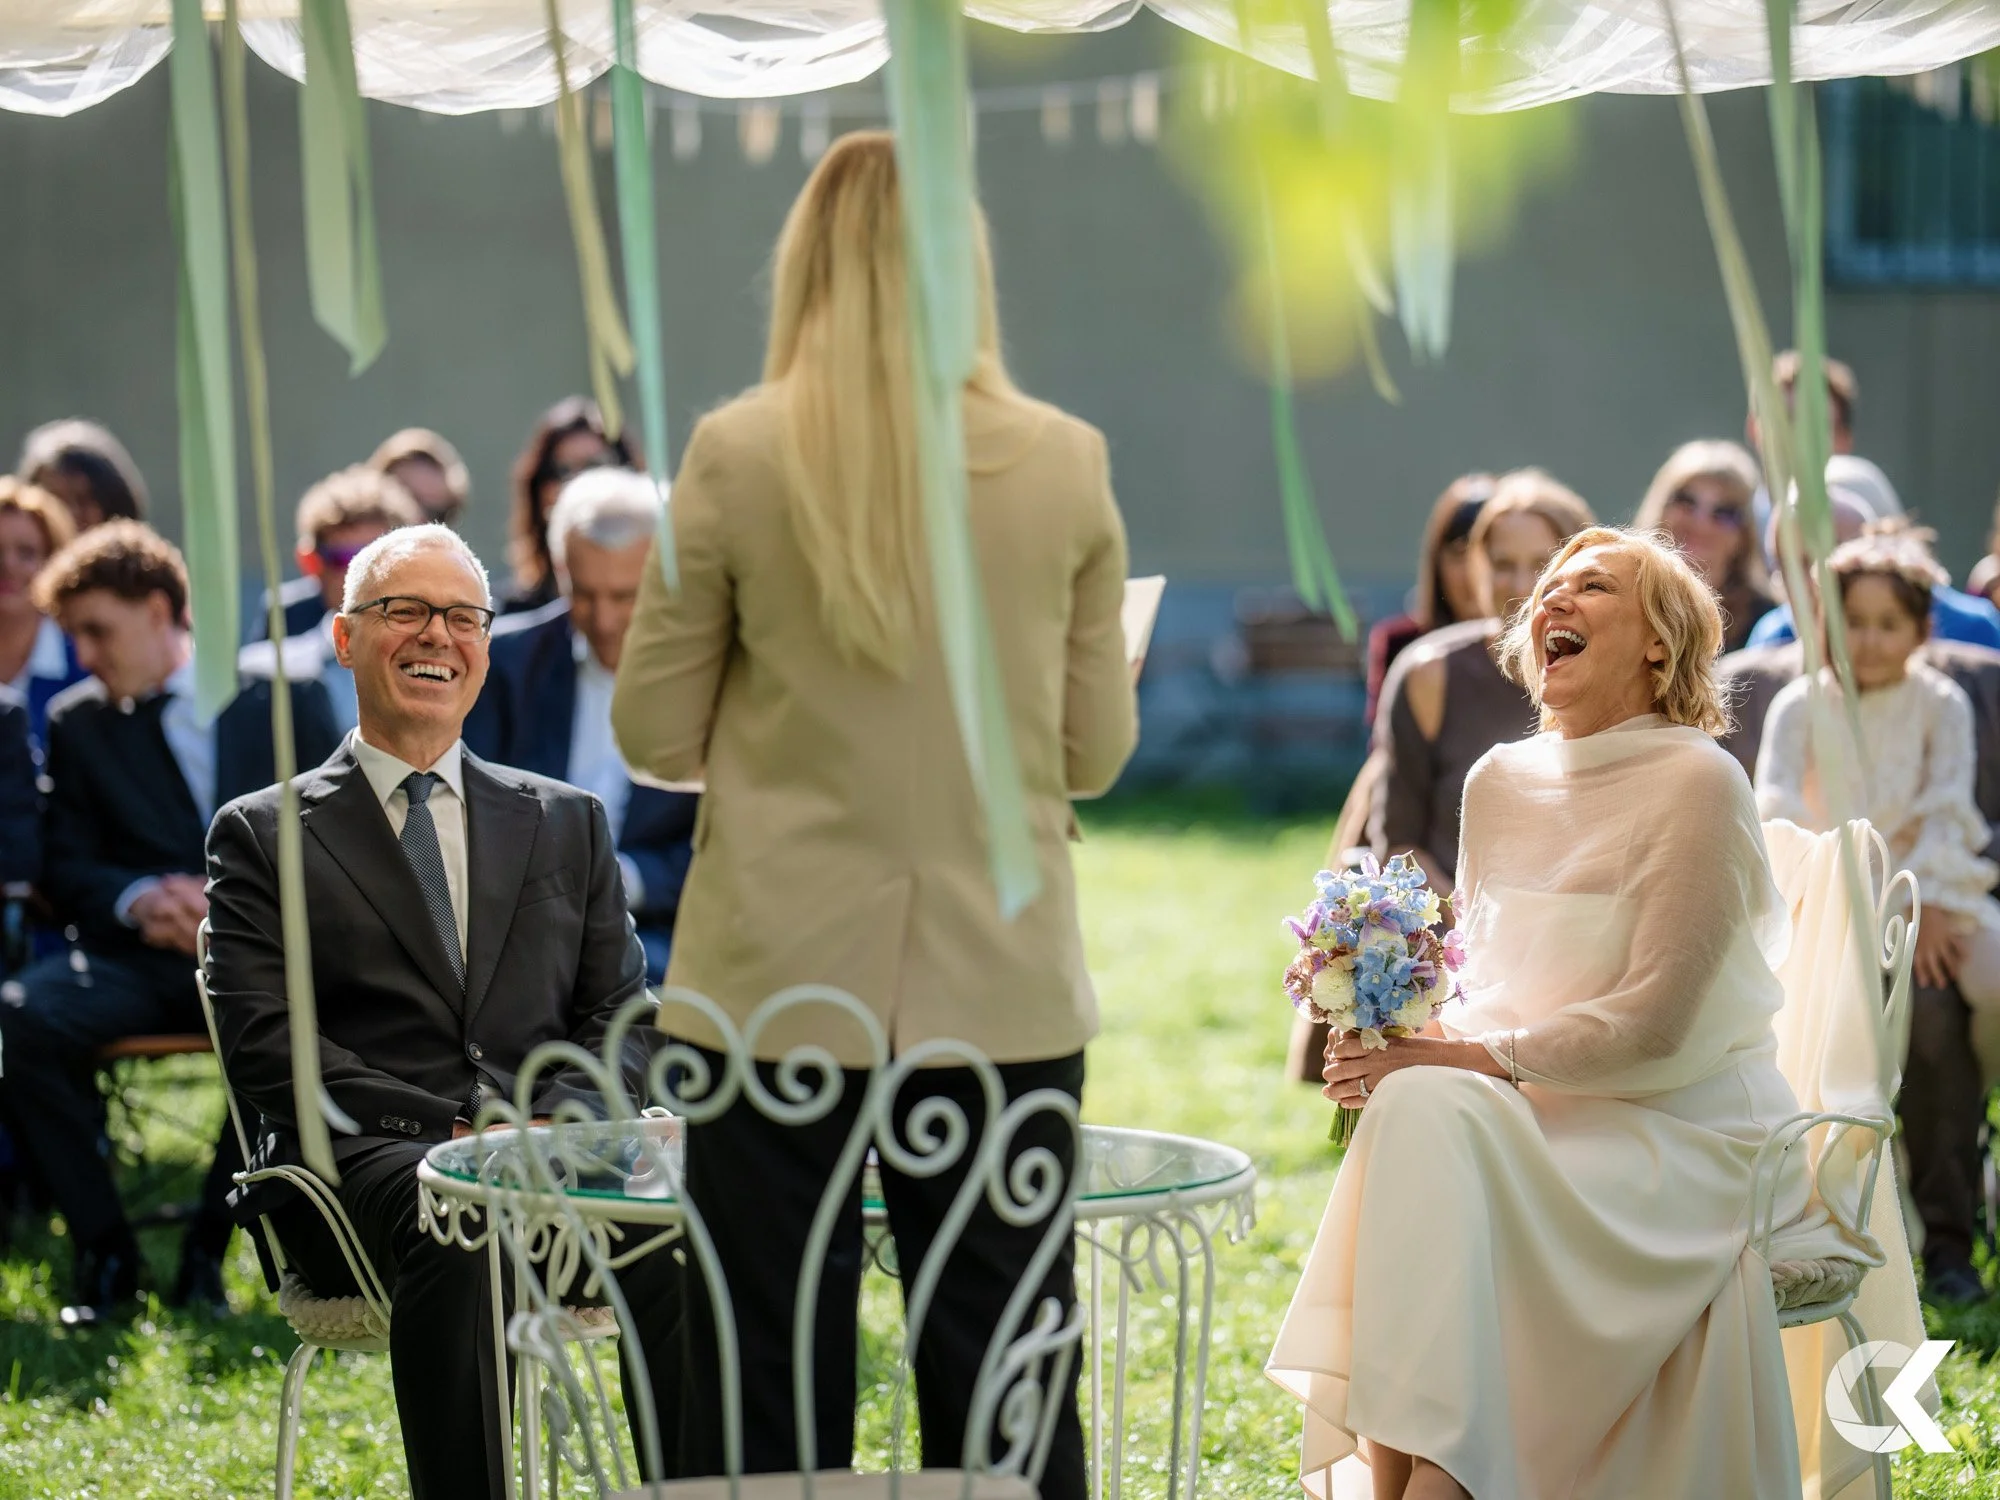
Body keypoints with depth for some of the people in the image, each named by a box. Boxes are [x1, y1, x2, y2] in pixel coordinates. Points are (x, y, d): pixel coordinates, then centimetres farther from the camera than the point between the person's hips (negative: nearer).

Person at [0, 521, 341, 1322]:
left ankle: (207, 1249, -17)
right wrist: (138, 900, -13)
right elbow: (66, 867, 10)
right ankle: (104, 1247, -15)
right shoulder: (78, 723, 16)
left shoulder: (283, 695, 11)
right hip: (132, 958, 2)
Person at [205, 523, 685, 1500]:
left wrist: (561, 1117, -6)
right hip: (358, 1170, -2)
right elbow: (263, 1044, 1)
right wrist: (450, 1127, -11)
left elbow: (622, 1014, 18)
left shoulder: (566, 823, 24)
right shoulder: (264, 834, 14)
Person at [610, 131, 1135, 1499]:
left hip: (785, 985, -1)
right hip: (1003, 987, 1)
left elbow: (656, 732, 0)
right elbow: (1097, 747, 5)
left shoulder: (737, 459, -6)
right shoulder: (1067, 464, -2)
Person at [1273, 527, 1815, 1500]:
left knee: (1439, 1114, -29)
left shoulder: (1695, 781, -9)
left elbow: (1652, 1018, -15)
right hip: (1551, 1120, 6)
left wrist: (1479, 1057, -19)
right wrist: (1411, 1035, -5)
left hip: (1686, 1130, -5)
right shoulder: (1500, 781, 11)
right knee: (1414, 1104, -26)